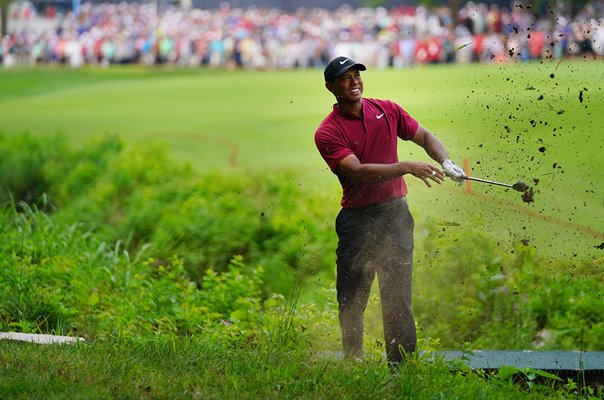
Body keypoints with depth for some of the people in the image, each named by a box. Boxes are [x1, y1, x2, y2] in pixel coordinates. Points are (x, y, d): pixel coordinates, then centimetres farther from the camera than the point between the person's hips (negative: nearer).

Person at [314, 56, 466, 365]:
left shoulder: (388, 110, 8)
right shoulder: (327, 133, -6)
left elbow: (424, 137, 21)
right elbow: (358, 172, -19)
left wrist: (446, 162, 1)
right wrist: (407, 168, -26)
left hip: (395, 214, 2)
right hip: (357, 220, -2)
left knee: (398, 297, -3)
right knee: (351, 301, 2)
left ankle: (401, 364, 0)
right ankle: (353, 363, 14)